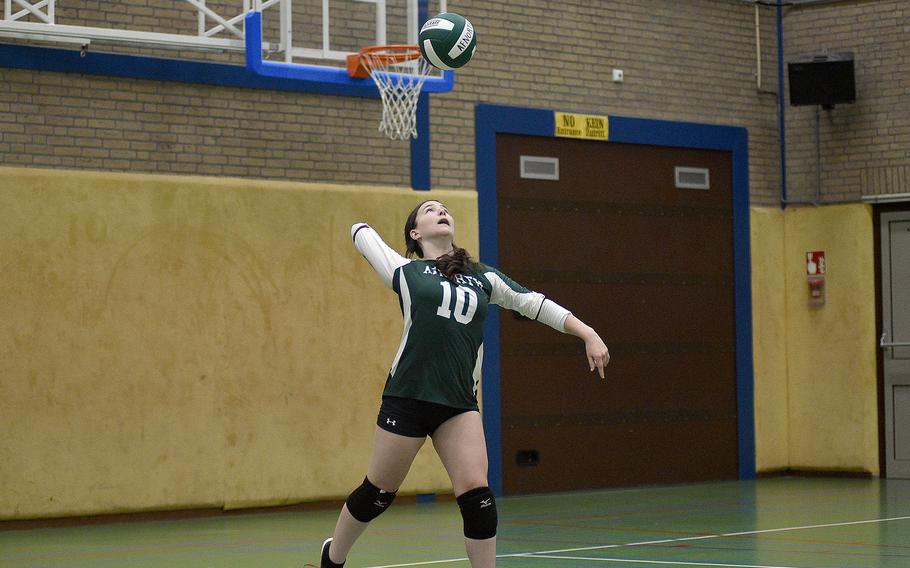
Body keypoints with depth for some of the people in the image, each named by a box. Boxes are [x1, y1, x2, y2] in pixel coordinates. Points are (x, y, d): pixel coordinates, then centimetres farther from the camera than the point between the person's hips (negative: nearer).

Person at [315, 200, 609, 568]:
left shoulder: (483, 278, 13)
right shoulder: (406, 271, 4)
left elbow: (533, 303, 18)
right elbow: (361, 232, 15)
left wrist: (588, 334, 13)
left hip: (459, 404, 2)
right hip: (406, 398, -2)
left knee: (476, 494, -12)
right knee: (377, 493, 10)